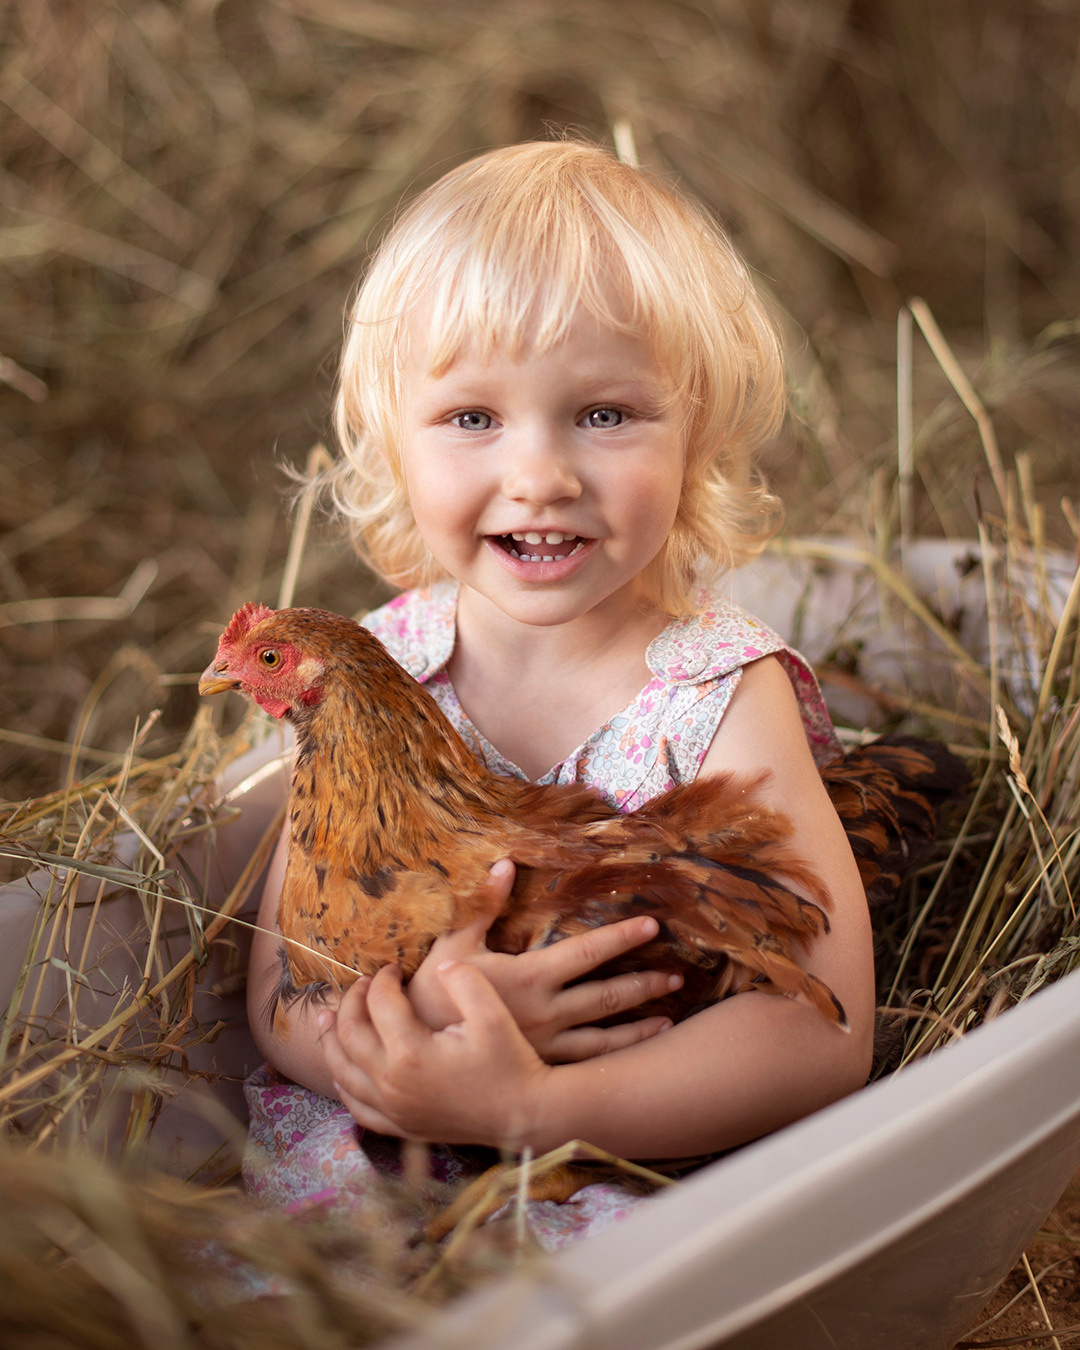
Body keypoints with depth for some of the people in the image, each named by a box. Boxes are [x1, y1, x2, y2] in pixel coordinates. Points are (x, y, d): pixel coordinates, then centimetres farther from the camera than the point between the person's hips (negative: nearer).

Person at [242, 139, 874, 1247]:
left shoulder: (723, 697, -12)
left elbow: (823, 1034, -18)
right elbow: (281, 994, -4)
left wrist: (528, 1105, -31)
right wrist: (423, 1015, -28)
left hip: (652, 1165, -1)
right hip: (386, 1154, 2)